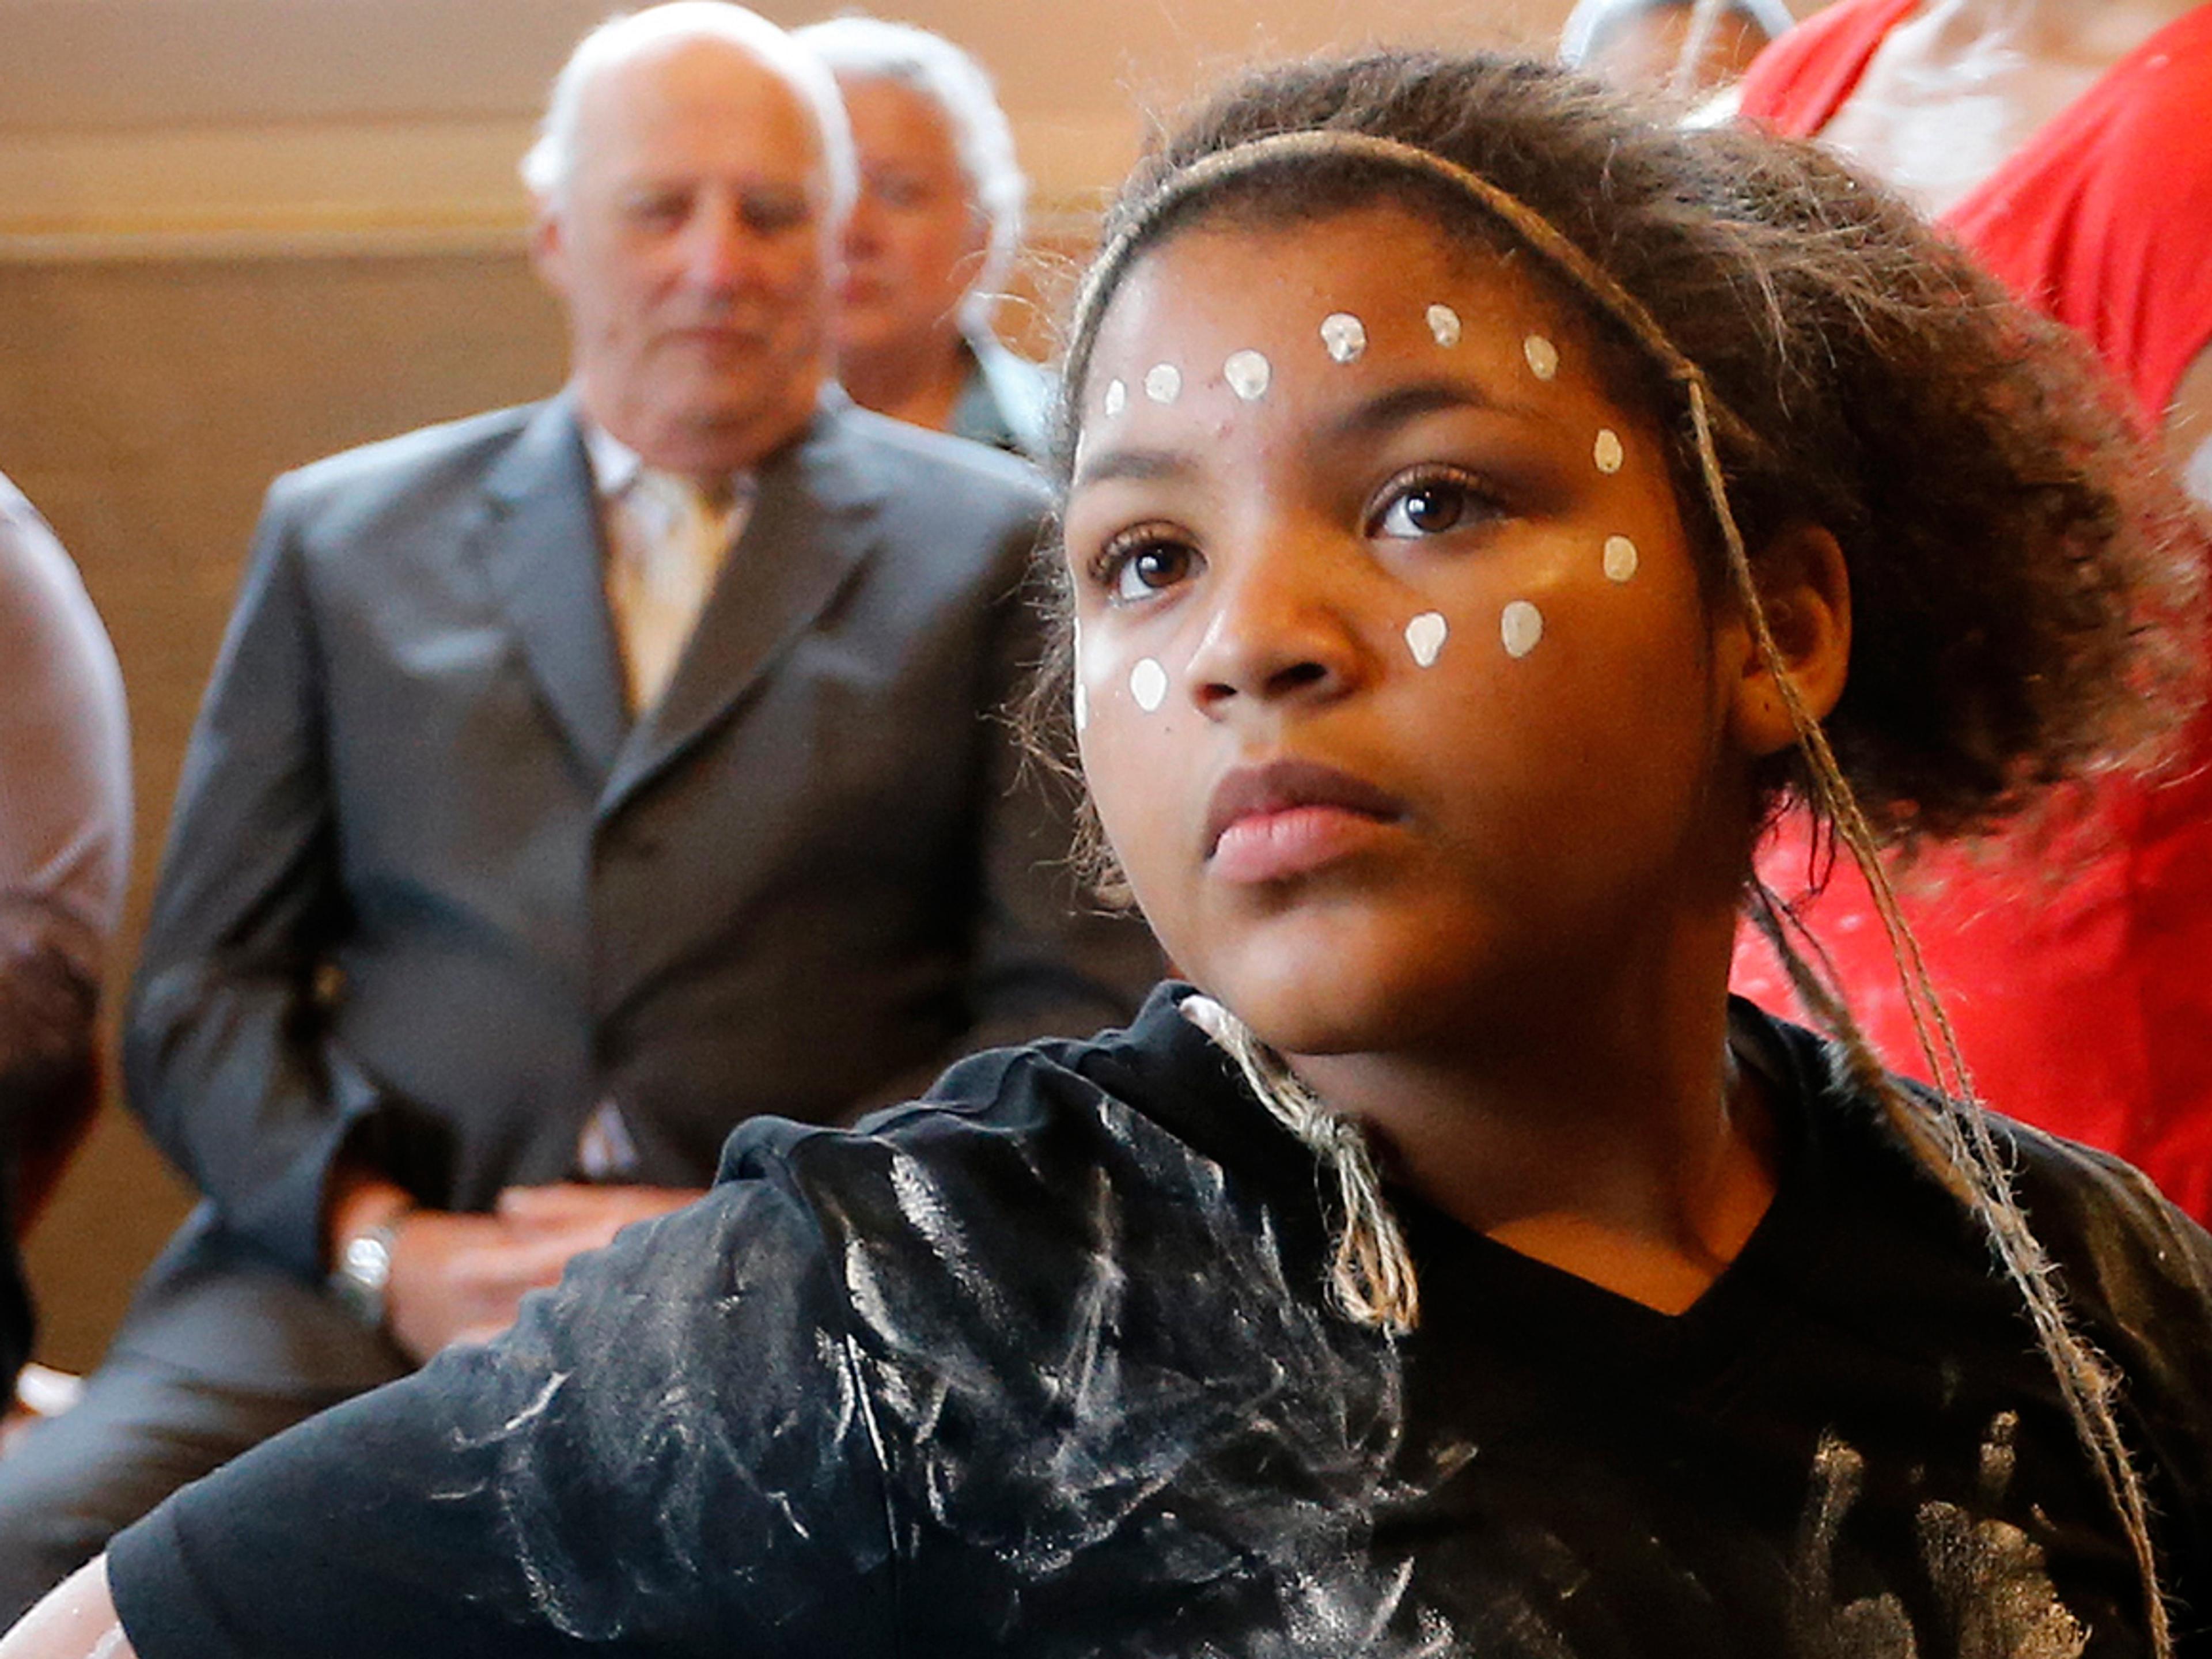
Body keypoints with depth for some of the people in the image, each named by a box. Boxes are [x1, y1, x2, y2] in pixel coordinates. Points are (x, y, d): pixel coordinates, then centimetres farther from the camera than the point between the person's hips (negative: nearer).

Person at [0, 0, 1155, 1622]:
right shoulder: (343, 535, 18)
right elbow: (202, 992, 14)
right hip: (365, 1285, 2)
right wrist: (376, 1239, -6)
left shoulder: (1001, 548, 12)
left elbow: (1085, 1007, 5)